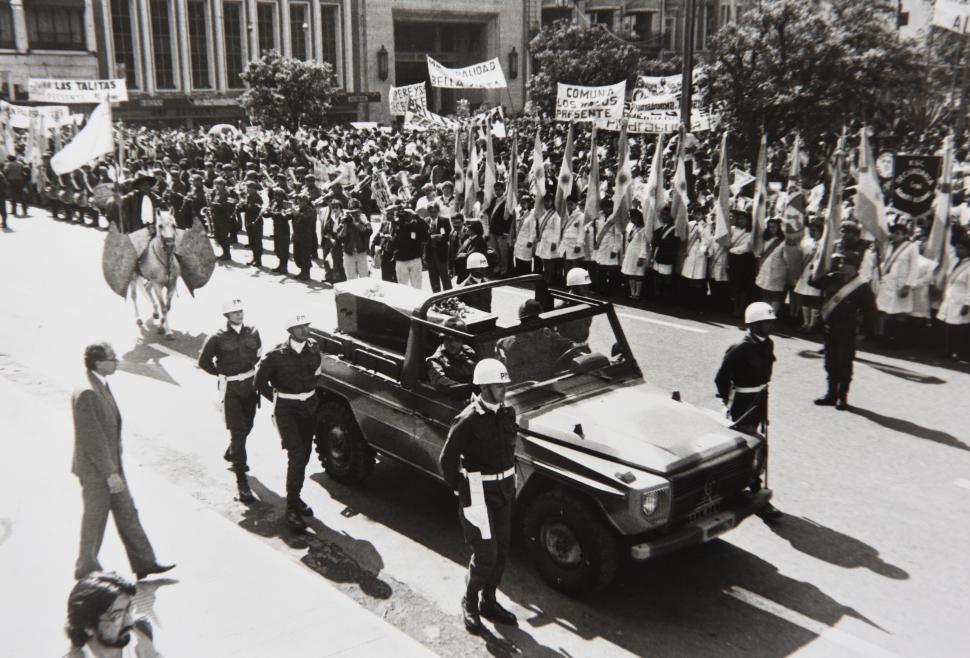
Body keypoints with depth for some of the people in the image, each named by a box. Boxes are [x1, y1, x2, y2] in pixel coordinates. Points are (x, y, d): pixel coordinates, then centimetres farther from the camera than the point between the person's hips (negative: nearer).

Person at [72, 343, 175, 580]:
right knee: (95, 519, 7)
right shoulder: (86, 394, -24)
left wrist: (114, 469, 18)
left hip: (110, 465, 9)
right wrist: (110, 473, -22)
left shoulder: (102, 387, 6)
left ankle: (144, 563, 20)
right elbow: (92, 438, -25)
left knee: (127, 513, 12)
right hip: (95, 470, -9)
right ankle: (87, 569, 26)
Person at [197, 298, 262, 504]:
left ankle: (231, 454, 52)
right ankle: (242, 483, -7)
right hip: (231, 389, -5)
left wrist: (253, 369, 10)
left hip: (251, 386, 5)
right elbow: (204, 361, 1)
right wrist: (221, 374, 0)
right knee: (237, 432, -9)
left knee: (246, 427, 21)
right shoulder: (218, 338, -11)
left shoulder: (252, 333, 1)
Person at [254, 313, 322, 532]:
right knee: (297, 456, -15)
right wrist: (276, 400, 0)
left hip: (309, 407, 5)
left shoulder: (314, 348, -2)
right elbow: (259, 381, -4)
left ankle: (295, 497, 31)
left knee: (304, 456, 13)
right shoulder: (277, 355, -16)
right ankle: (292, 508, -9)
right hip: (286, 409, -5)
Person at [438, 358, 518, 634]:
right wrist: (460, 489, -11)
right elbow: (447, 459, -15)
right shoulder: (469, 420, -21)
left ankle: (489, 602, 33)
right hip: (479, 494, -7)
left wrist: (510, 481, 13)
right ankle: (469, 604, 17)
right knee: (486, 553, -6)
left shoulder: (507, 413, 1)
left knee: (501, 550, 16)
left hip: (504, 490, 7)